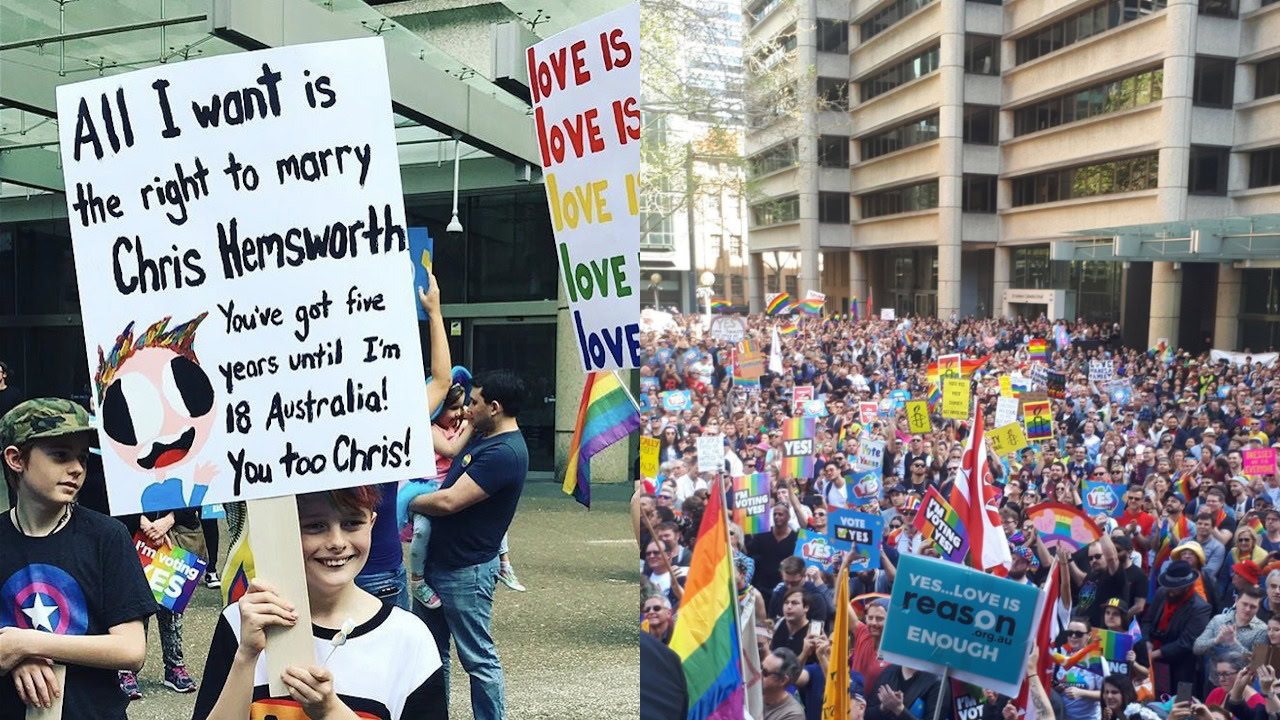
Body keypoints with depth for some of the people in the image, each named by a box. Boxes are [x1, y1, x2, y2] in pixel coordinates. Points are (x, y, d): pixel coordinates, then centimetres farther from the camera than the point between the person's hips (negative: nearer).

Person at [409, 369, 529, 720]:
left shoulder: (504, 452, -24)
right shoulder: (483, 439, 8)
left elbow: (449, 501, -27)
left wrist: (408, 502, -10)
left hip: (466, 572, -10)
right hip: (439, 562, 10)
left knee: (478, 659, 1)